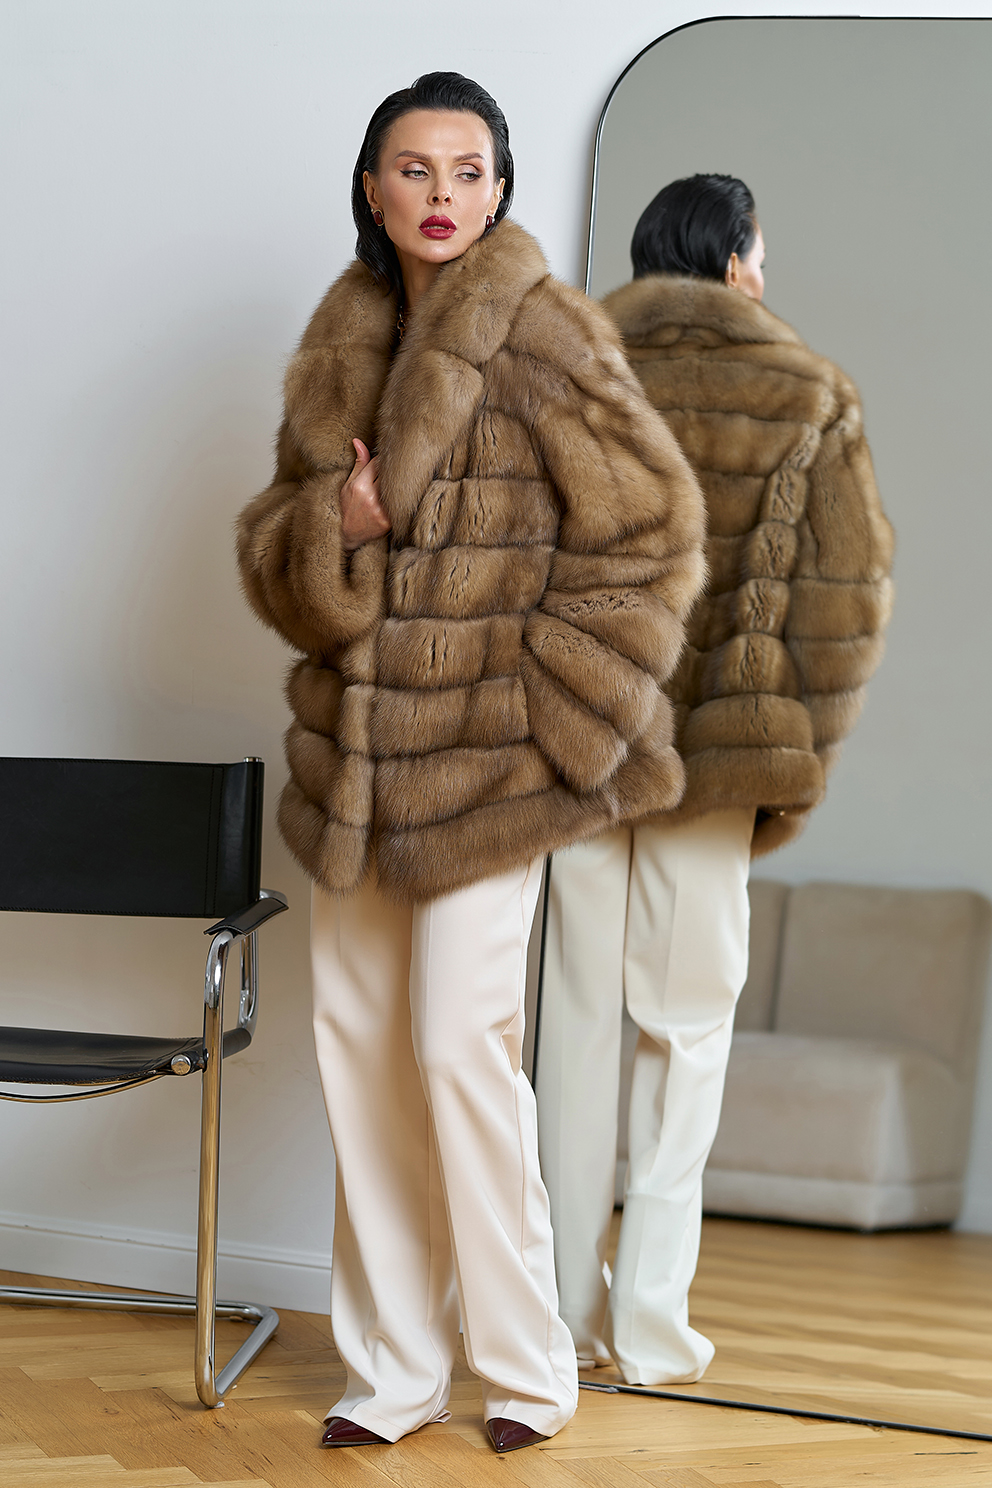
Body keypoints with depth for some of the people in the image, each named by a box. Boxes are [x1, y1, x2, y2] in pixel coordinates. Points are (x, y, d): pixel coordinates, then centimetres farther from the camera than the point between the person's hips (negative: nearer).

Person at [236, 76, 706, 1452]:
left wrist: (554, 707, -10)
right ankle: (392, 1368, 20)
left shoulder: (544, 334, -8)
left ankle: (528, 1367, 12)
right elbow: (272, 543, 13)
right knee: (357, 1039, 7)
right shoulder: (339, 344, 10)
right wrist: (331, 525, -11)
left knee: (458, 1041, -8)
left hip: (491, 749, -6)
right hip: (356, 745, 6)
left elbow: (650, 532, -8)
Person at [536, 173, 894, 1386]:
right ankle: (650, 1319, 9)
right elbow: (847, 597, -5)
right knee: (688, 1022, 8)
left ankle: (573, 1308, 16)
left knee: (579, 1012, 10)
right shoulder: (808, 398, 0)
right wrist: (800, 769, 1)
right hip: (715, 747, -2)